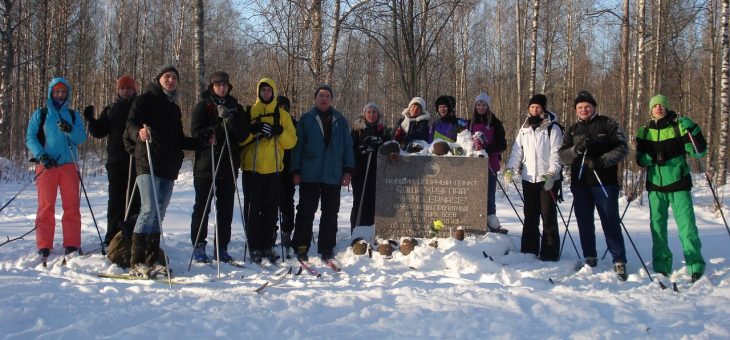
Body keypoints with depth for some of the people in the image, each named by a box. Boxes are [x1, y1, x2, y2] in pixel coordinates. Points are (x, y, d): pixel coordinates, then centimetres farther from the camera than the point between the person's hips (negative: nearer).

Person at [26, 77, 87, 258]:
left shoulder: (74, 116, 14)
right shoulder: (40, 114, 9)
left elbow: (82, 137, 2)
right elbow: (30, 138, 2)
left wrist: (70, 130, -18)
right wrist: (41, 155, -14)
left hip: (69, 165, 2)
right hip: (46, 165, -2)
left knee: (72, 206, -1)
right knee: (46, 207, -1)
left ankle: (72, 244, 3)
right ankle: (44, 246, 3)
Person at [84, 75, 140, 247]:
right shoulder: (110, 110, 15)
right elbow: (99, 131, 11)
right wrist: (91, 119, -7)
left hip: (137, 161, -2)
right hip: (116, 161, 2)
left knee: (134, 199, -1)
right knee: (116, 199, 3)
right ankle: (113, 235, 7)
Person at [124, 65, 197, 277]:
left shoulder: (174, 108, 25)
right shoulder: (146, 100, 4)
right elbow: (131, 124, -11)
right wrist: (139, 132, -33)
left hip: (169, 168, 7)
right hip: (148, 165, -7)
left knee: (159, 213, 7)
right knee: (149, 210, -16)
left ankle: (152, 260, 11)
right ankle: (136, 262, -15)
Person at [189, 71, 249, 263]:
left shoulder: (236, 108, 12)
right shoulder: (203, 105, 3)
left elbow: (244, 134, 1)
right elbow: (196, 132, -7)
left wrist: (229, 119, -14)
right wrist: (219, 129, -11)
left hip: (229, 164, 3)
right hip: (206, 163, -3)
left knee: (226, 208, 4)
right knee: (202, 206, 2)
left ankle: (221, 247, 11)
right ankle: (198, 246, 9)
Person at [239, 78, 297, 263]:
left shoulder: (283, 115, 11)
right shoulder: (249, 112, 6)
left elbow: (291, 142, 5)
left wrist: (280, 132, -13)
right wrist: (253, 130, -18)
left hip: (274, 169, 2)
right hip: (252, 168, -2)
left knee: (271, 210, 5)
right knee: (253, 208, -1)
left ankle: (268, 245, 13)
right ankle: (255, 247, 5)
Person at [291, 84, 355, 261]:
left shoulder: (340, 121, 10)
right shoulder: (306, 119, 5)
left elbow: (348, 146, 10)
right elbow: (298, 146, 3)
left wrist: (348, 170, 1)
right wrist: (296, 171, -3)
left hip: (333, 176, 2)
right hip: (309, 175, -2)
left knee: (330, 214, 5)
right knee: (306, 211, 0)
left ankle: (326, 248, 13)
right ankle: (301, 246, 7)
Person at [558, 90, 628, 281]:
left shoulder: (608, 124, 5)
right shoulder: (572, 130, 15)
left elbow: (622, 148, -3)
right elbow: (563, 156, 4)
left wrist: (602, 161, -17)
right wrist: (577, 149, -17)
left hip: (605, 182, -4)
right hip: (580, 183, 4)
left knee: (611, 222, -6)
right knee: (584, 222, 6)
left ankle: (619, 261, -2)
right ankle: (590, 258, 17)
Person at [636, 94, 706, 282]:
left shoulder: (679, 128, 0)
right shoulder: (644, 131, 8)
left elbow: (699, 152, -5)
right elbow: (640, 157, 10)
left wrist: (692, 129, -18)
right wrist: (648, 158, -13)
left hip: (678, 183, -3)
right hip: (655, 185, 3)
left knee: (686, 223, -10)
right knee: (657, 224, 7)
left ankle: (695, 265, -4)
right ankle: (661, 266, 17)